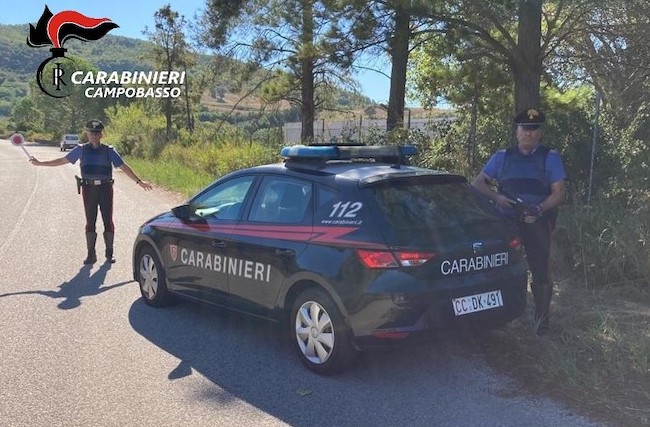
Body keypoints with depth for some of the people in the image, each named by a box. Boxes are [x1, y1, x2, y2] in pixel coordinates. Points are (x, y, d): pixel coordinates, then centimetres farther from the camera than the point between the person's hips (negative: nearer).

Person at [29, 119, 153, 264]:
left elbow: (123, 166, 3)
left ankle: (109, 253, 12)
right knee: (90, 222, 3)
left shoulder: (109, 150, 5)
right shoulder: (81, 149, 7)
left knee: (108, 220, 1)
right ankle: (91, 254, 11)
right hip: (89, 188, 1)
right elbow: (63, 160, 12)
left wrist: (139, 181, -2)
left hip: (105, 188, -1)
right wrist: (40, 163, 11)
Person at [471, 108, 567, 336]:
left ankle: (542, 318, 10)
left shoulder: (550, 158, 7)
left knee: (540, 270, -2)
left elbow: (558, 193, 1)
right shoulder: (502, 157, 13)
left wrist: (539, 209, -17)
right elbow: (477, 183, 11)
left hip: (537, 224, -2)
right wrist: (496, 197, -8)